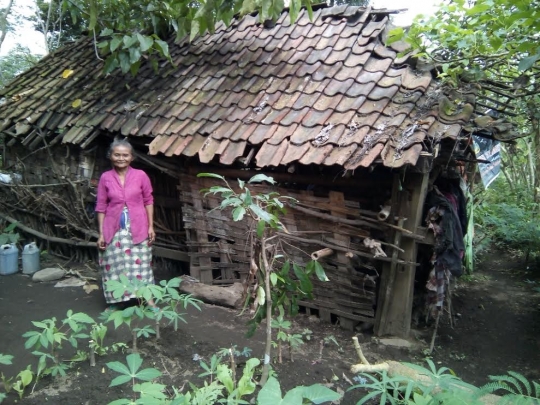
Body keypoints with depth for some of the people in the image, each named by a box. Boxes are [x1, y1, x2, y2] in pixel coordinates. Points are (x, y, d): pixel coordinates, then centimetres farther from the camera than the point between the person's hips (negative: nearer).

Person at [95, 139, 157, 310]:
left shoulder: (140, 175, -3)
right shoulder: (105, 178, -2)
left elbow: (148, 201, 2)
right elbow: (101, 206, 2)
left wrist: (151, 227, 0)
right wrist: (101, 233, 0)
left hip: (137, 228, -1)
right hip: (114, 229, 1)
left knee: (141, 263, 6)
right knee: (113, 265, 8)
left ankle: (148, 300, 15)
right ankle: (113, 303, 22)